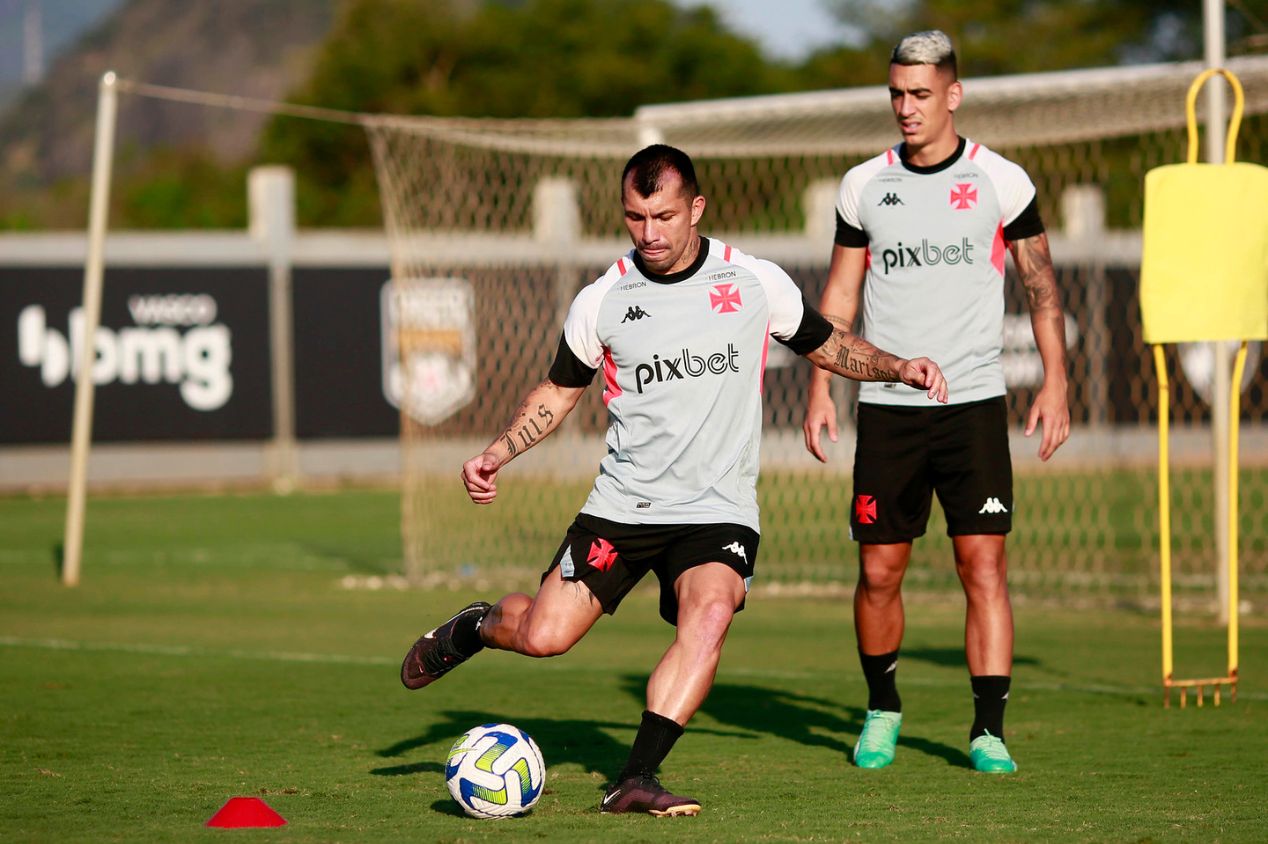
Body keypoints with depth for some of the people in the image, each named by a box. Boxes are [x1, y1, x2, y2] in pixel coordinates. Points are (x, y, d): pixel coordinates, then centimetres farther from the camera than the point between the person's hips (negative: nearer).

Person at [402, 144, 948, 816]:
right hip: (621, 503, 1)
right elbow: (559, 390, 15)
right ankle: (473, 628, 28)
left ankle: (635, 780, -28)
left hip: (718, 510, -1)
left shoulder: (757, 282, 0)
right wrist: (494, 455, 3)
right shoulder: (601, 302, 1)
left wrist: (899, 368, 1)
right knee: (544, 636, -9)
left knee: (710, 615, -30)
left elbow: (826, 345, 16)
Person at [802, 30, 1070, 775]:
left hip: (974, 404, -2)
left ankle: (990, 730, -7)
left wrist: (1055, 383, -1)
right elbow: (839, 296, 13)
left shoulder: (1001, 181, 1)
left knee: (983, 561, -10)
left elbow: (1042, 287, 7)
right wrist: (820, 391, 6)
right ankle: (882, 711, 25)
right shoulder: (864, 187, 7)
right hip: (887, 406, 2)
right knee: (879, 570, 3)